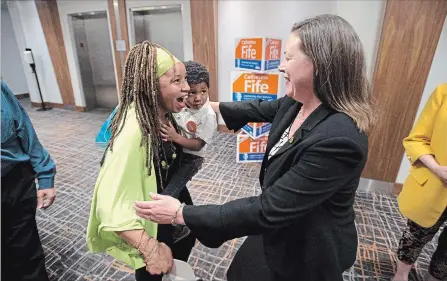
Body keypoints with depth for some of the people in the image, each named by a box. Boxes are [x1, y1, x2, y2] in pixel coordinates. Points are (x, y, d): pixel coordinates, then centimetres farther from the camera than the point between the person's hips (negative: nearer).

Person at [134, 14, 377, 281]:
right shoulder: (296, 104, -10)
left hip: (307, 252, -7)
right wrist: (209, 105, 21)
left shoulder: (337, 139, -36)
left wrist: (181, 214, -28)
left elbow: (267, 210, -34)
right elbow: (259, 109, 10)